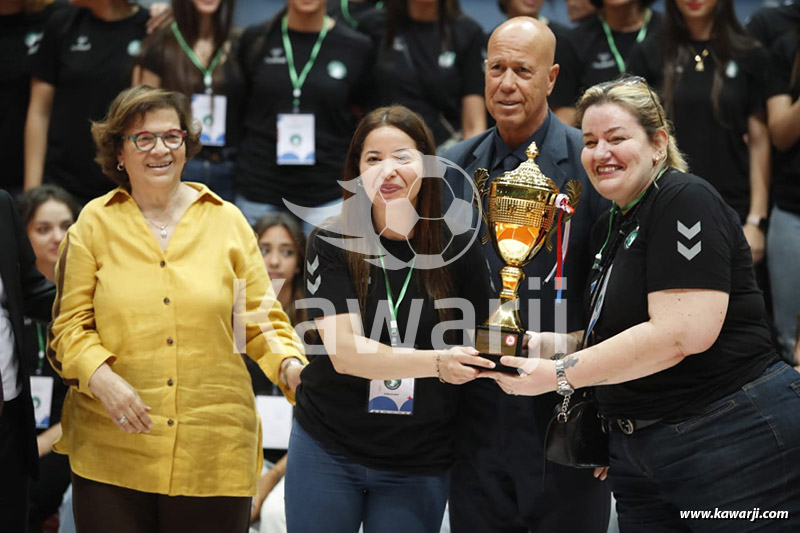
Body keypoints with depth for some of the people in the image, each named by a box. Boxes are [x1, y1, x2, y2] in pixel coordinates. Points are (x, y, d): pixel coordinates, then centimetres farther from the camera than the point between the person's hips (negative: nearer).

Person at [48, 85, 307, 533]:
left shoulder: (227, 220, 9)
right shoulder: (95, 223, 7)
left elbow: (262, 318, 10)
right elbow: (71, 323, 5)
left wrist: (289, 364, -9)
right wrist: (101, 377, -14)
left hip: (214, 450, 1)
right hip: (113, 450, 0)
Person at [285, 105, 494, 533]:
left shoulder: (457, 248, -4)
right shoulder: (331, 243, -7)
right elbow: (344, 351, -19)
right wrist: (437, 363, -31)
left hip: (420, 465, 1)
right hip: (327, 452, 0)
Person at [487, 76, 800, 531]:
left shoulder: (685, 200, -13)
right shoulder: (609, 228, 15)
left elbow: (682, 333, -24)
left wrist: (560, 374, -18)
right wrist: (549, 343, 2)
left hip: (737, 440, -9)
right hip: (640, 453, 9)